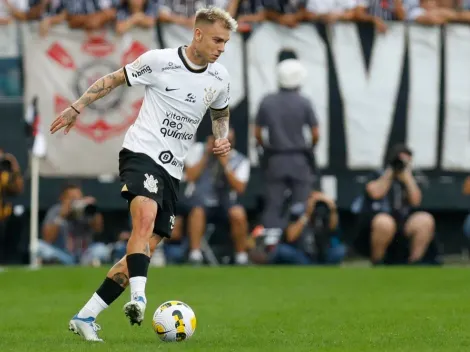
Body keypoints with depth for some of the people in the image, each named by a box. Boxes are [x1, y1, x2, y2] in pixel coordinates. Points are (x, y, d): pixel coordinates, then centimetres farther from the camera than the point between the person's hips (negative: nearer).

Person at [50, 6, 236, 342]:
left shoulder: (220, 78, 7)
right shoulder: (159, 60, -8)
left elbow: (221, 114, 27)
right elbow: (113, 79, 5)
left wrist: (222, 138, 7)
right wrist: (76, 108, 2)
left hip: (172, 170, 6)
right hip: (141, 153, -6)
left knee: (145, 249, 1)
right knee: (146, 217, -34)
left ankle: (86, 317, 7)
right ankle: (138, 298, -45)